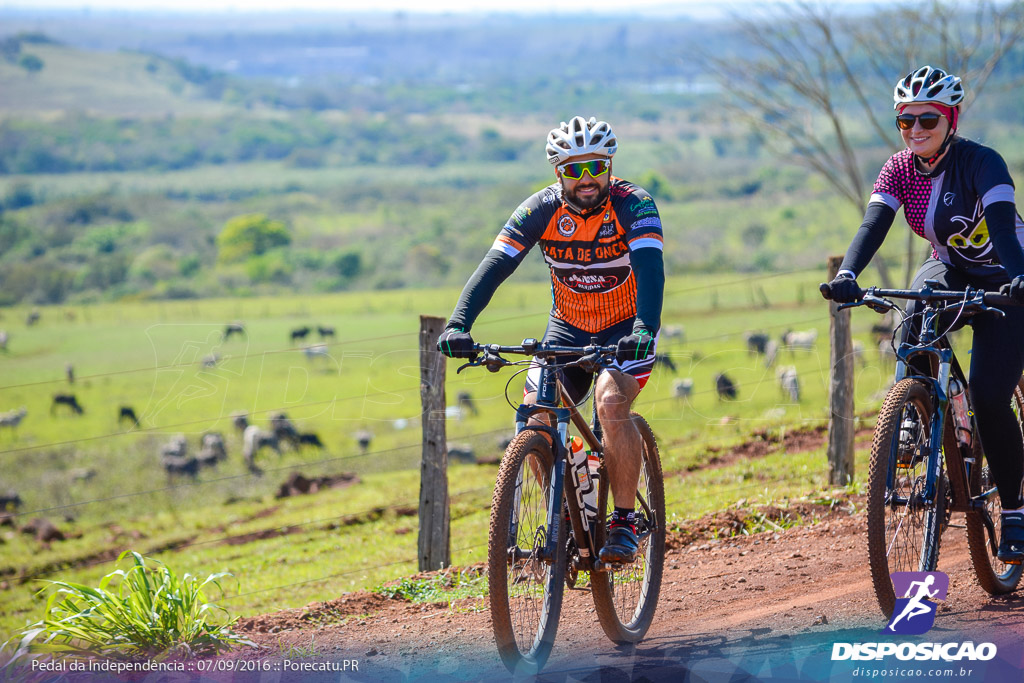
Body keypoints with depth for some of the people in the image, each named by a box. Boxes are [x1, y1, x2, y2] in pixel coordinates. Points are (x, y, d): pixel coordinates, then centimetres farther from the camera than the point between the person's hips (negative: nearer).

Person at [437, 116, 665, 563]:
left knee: (610, 402, -30)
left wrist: (645, 330, -53)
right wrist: (458, 324, -39)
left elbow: (650, 269, -35)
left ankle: (624, 522, -17)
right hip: (568, 327, 3)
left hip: (628, 328, -3)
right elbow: (494, 266, -23)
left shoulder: (633, 205, -22)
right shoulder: (541, 211, -15)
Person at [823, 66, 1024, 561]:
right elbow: (873, 225, -23)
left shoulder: (981, 163, -24)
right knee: (915, 331, -34)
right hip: (950, 270, 4)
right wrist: (847, 274, -43)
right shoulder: (899, 169, -10)